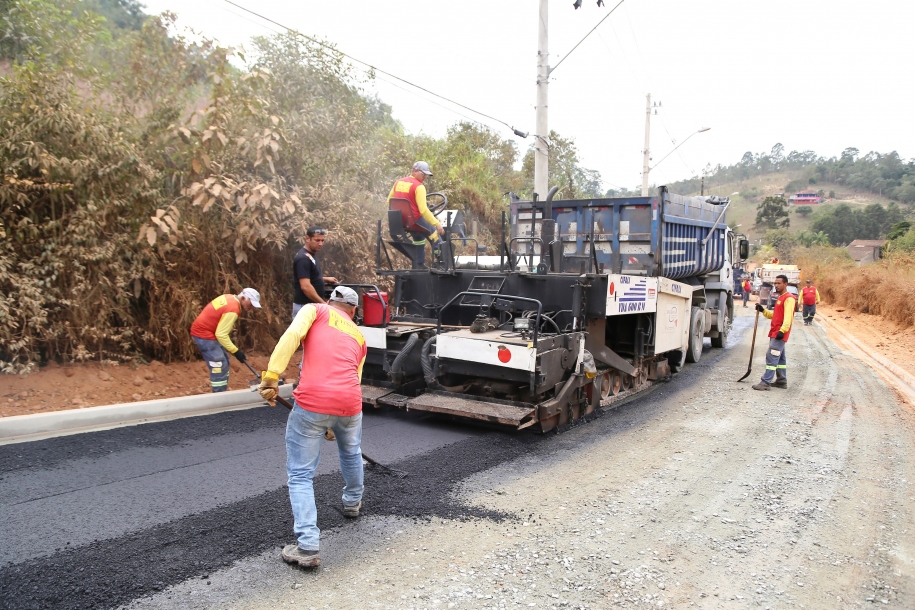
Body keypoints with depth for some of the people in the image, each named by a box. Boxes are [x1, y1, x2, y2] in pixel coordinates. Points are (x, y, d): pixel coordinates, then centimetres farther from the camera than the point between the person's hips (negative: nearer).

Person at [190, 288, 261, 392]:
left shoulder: (230, 298, 4)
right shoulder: (232, 309, -24)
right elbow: (221, 334, -25)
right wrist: (235, 351, -20)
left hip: (203, 330, 10)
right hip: (203, 334, -10)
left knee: (224, 363, 15)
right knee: (220, 367, -11)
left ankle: (221, 394, 22)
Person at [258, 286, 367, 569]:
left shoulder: (314, 310, 13)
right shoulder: (358, 336, 25)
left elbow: (291, 336, -8)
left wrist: (271, 377, -13)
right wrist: (335, 424, 41)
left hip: (312, 402, -4)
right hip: (349, 402, 4)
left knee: (300, 475, 7)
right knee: (351, 453, 33)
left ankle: (307, 547, 2)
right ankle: (352, 502, 55)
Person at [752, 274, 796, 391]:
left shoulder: (789, 298, -12)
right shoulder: (780, 298, 20)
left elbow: (788, 317, -22)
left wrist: (782, 330, -30)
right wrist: (763, 310, 10)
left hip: (779, 334, -10)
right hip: (775, 333, 10)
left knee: (772, 356, -13)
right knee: (779, 358, 14)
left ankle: (765, 382, -14)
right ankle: (781, 381, 22)